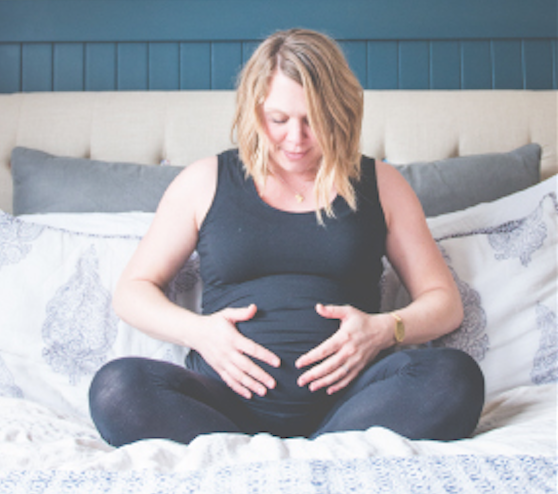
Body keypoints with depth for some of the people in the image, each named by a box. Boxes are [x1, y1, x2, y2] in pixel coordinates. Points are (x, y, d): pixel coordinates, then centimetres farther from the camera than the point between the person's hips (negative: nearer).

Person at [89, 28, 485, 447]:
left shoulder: (380, 185, 14)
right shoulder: (205, 182, 12)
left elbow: (445, 302, 14)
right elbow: (132, 291, 14)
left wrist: (385, 330, -8)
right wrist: (196, 331, -6)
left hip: (344, 399, 1)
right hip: (230, 398, 0)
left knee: (454, 378, -29)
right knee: (116, 388, -29)